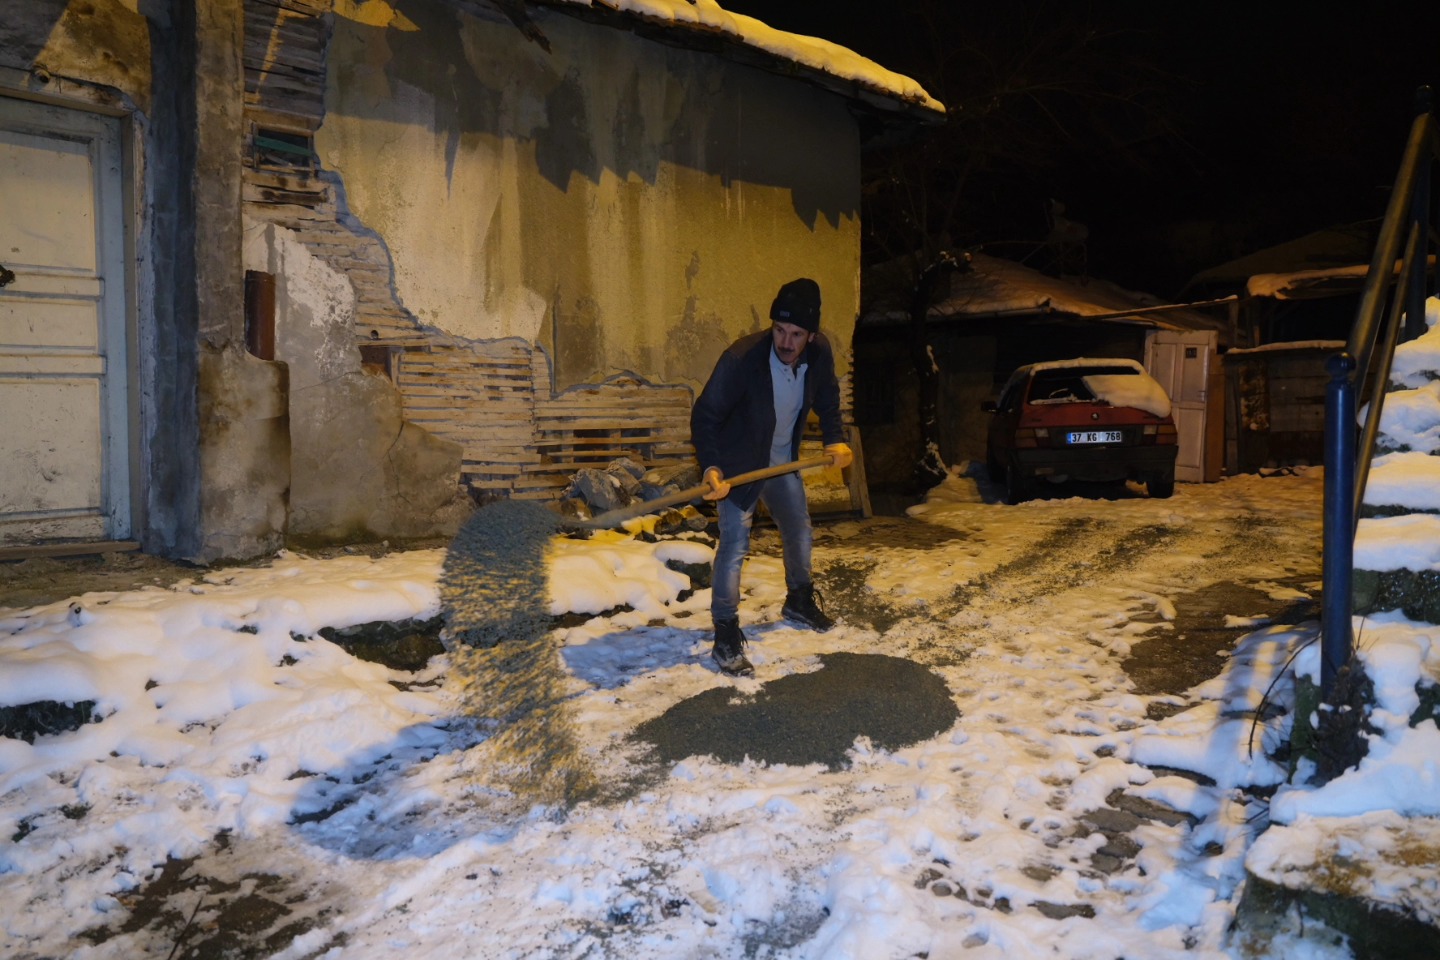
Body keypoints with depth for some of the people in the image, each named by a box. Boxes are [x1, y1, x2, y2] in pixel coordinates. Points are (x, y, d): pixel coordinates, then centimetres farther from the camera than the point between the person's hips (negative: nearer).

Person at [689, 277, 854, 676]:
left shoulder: (820, 353, -14)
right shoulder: (741, 358, -31)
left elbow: (827, 400, 7)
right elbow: (705, 414, -25)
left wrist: (835, 440, -6)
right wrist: (710, 467, -37)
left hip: (783, 463, 6)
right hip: (738, 466, -6)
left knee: (799, 531, 20)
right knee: (735, 545, -12)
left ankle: (799, 601, 46)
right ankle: (725, 637, -1)